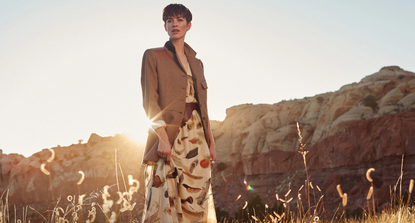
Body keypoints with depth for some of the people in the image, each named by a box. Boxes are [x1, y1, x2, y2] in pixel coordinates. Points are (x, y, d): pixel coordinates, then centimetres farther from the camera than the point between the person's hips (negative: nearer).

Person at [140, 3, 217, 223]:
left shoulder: (196, 63, 19)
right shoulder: (153, 56, 3)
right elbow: (149, 100, -6)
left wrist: (210, 142, 11)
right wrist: (162, 137, -18)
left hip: (196, 136, 5)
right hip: (169, 134, -5)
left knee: (196, 198, 3)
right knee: (166, 197, -9)